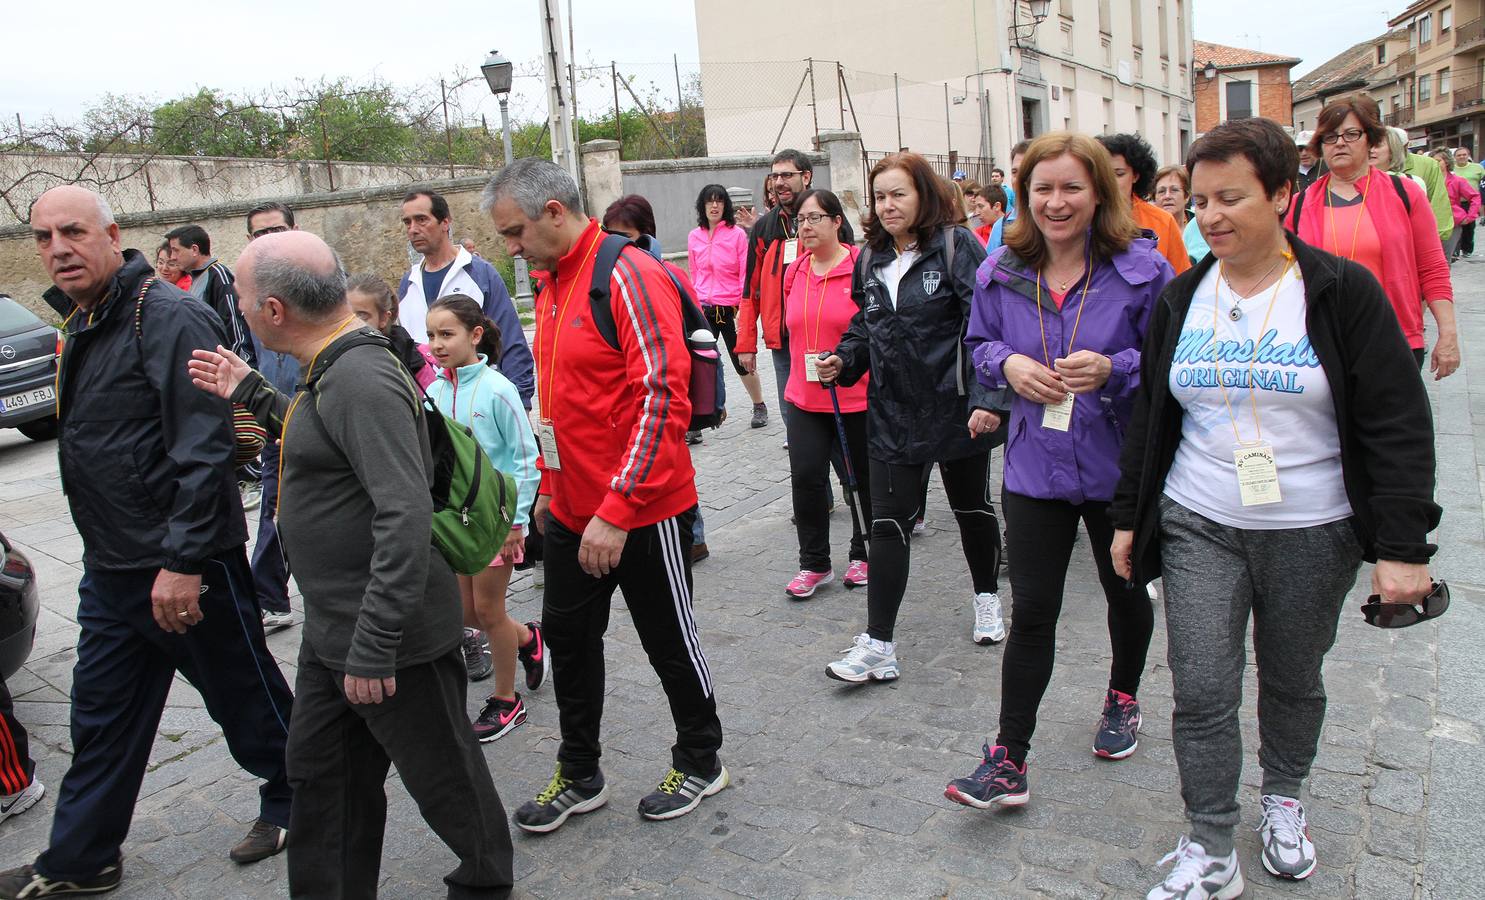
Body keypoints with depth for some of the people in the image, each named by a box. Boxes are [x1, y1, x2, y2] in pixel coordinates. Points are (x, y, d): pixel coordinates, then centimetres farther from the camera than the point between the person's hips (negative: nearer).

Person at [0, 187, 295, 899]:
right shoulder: (83, 325, 12)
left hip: (185, 566, -9)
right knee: (100, 716, 18)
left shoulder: (168, 318, -17)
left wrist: (183, 559, -26)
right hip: (111, 569, 9)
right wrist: (111, 554, 19)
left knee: (244, 696, 8)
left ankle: (292, 804, 30)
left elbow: (205, 447, -24)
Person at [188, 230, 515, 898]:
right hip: (330, 629, 10)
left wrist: (373, 648, -29)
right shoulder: (332, 371, 8)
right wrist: (250, 394, 21)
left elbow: (406, 517, -31)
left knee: (442, 775, 11)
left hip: (391, 639, -10)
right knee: (319, 772, 21)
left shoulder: (361, 379, -25)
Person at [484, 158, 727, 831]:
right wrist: (550, 484, 18)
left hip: (642, 511, -8)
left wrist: (616, 509, -26)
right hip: (572, 510, 8)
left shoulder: (628, 276, -17)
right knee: (568, 638, 16)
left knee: (669, 643, 9)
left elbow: (661, 397, -24)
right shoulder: (550, 283, 10)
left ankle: (700, 763, 32)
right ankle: (579, 775, 34)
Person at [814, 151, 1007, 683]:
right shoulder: (870, 259, 8)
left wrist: (987, 398, -23)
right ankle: (878, 645, 1)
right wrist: (843, 361, -2)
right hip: (893, 411, 4)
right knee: (888, 524, -1)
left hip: (954, 408, -3)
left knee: (971, 508, 16)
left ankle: (987, 599, 42)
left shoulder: (957, 247, -9)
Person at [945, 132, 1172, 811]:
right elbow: (979, 344, 12)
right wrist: (1008, 364, -10)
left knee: (1125, 592, 21)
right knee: (1031, 611, 0)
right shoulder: (1001, 274, -2)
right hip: (1035, 468, 1)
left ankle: (1123, 697, 49)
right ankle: (1009, 761, 8)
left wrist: (1114, 369, -24)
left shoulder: (1142, 269, -11)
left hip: (1120, 468, -1)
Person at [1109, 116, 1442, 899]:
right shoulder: (1181, 298, 3)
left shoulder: (1343, 293, -8)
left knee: (1293, 680, 16)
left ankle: (1283, 800, 42)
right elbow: (1149, 416, 10)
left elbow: (1398, 425, -8)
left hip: (1312, 534, -1)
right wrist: (1129, 517, 10)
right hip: (1198, 530, 2)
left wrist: (1402, 546, -12)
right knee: (1201, 692, -2)